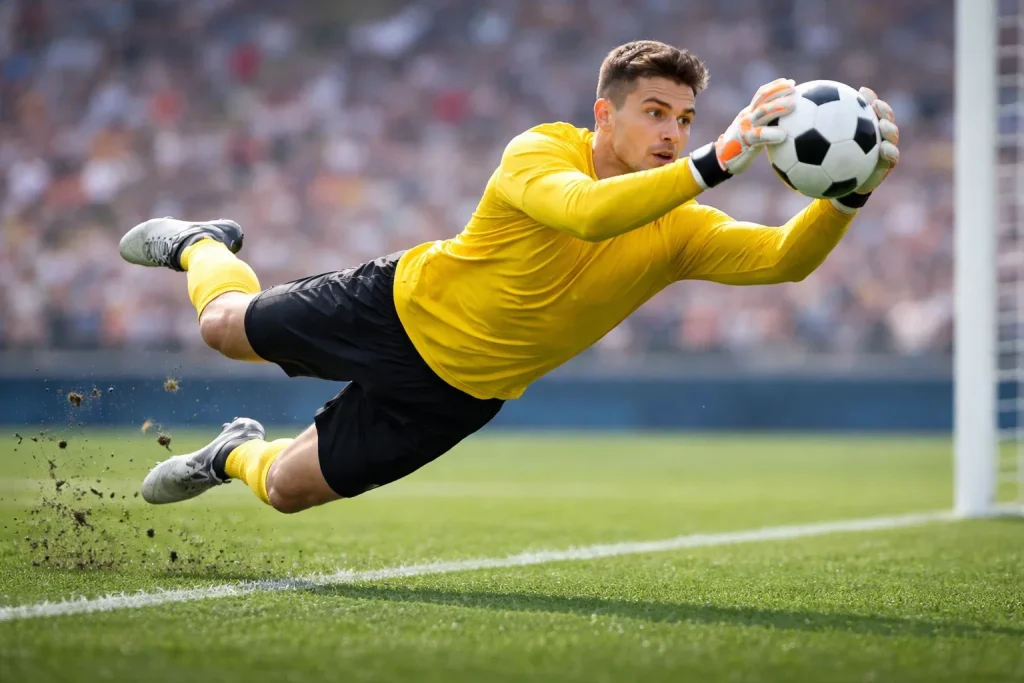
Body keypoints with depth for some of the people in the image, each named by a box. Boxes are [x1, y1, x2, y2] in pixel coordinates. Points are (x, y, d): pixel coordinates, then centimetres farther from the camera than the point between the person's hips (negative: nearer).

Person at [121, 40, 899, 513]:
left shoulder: (681, 232, -17)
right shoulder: (541, 152, -28)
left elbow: (784, 258, -31)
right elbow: (586, 212, -51)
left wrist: (850, 194, -50)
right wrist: (719, 161, -60)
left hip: (454, 393, 3)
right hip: (403, 306, -3)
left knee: (287, 488, 11)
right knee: (227, 326, 19)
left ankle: (238, 455, 48)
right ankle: (204, 247, 55)